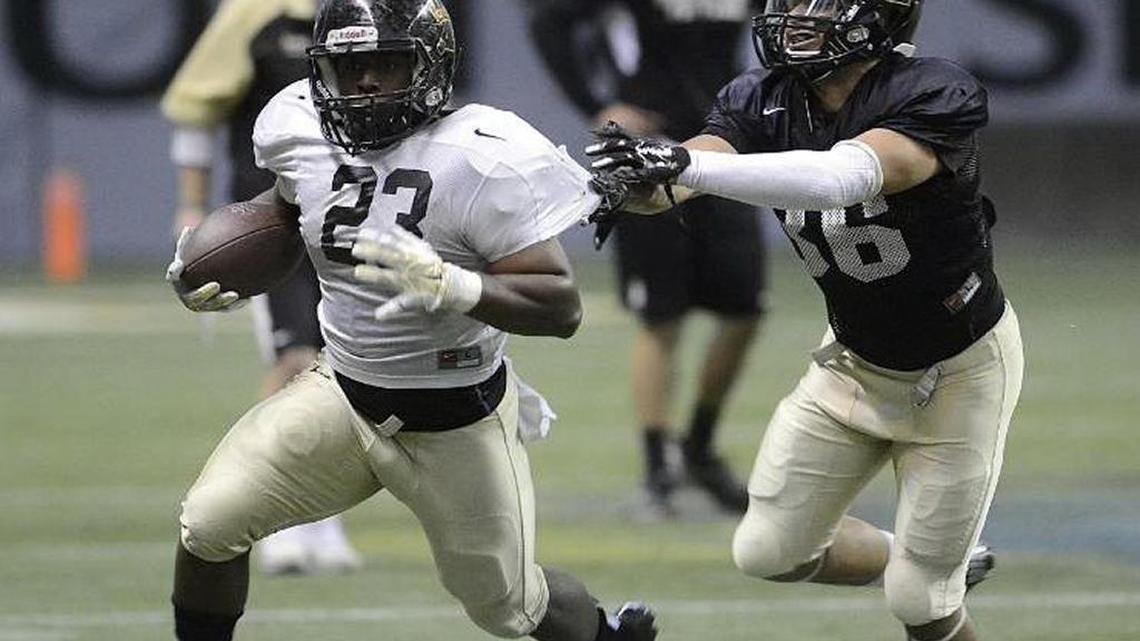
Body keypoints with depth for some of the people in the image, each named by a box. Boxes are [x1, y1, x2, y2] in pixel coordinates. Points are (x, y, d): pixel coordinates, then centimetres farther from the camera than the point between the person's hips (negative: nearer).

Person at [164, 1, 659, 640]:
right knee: (210, 525, -9)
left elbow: (562, 306, -26)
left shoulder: (482, 158, -25)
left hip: (457, 424, -4)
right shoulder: (304, 132, -7)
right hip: (342, 391, 4)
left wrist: (448, 286, -39)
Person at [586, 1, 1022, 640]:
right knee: (771, 551, 8)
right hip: (856, 362, 6)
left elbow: (844, 177, -47)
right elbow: (674, 184, -28)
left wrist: (686, 164, -56)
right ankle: (946, 570, 31)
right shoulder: (763, 102, -12)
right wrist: (644, 177, -54)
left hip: (960, 369, -6)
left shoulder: (934, 98, -29)